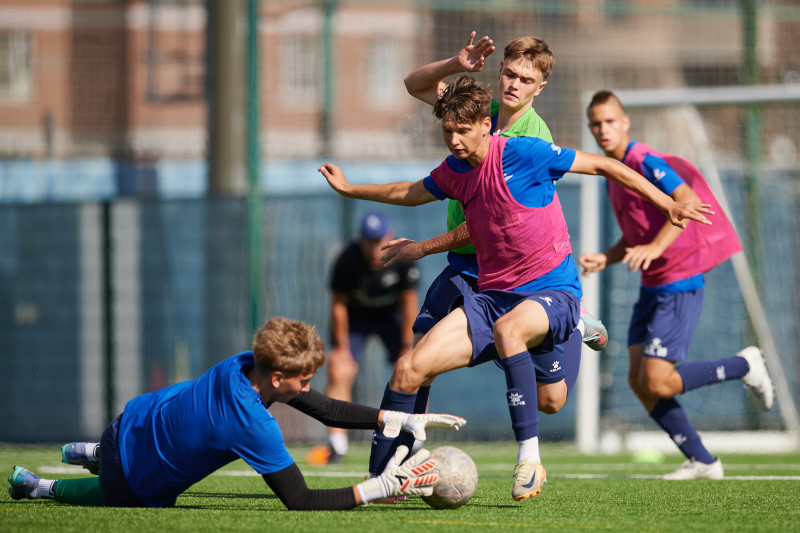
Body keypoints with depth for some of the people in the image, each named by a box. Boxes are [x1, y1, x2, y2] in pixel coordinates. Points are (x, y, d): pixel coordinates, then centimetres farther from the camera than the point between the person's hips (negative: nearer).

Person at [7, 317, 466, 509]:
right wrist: (381, 488, -42)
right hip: (136, 483, -7)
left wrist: (402, 420, -19)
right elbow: (299, 501, -38)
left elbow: (325, 409, -10)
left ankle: (100, 455, 47)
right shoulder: (254, 426, -42)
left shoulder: (248, 364, -19)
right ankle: (42, 486, 33)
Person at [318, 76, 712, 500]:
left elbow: (604, 165, -8)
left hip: (553, 292, -6)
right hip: (494, 296, 6)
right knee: (408, 369, -9)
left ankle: (529, 459, -37)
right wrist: (350, 190, 36)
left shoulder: (521, 154, -13)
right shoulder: (454, 170, 7)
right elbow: (411, 193, 31)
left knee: (507, 329, -42)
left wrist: (668, 204, -10)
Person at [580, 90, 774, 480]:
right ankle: (701, 461, 7)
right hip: (651, 287, 9)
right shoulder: (613, 176, 16)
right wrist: (604, 259, 5)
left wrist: (655, 248, -33)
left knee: (657, 383, -14)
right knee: (638, 381, 0)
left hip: (679, 283, -9)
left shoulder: (644, 161, -12)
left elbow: (687, 200, -25)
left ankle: (745, 366, 6)